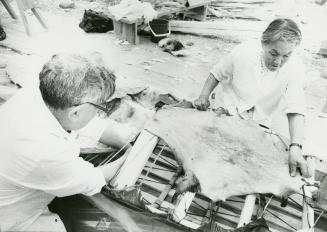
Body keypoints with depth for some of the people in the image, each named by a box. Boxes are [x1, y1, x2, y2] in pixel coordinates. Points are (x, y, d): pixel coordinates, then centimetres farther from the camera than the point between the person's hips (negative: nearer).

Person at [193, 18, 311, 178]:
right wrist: (203, 96, -18)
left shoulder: (295, 69, -20)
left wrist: (295, 147, -35)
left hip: (258, 123, 1)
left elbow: (295, 111, -23)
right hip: (226, 111, -1)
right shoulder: (243, 52, -22)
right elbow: (217, 74, -5)